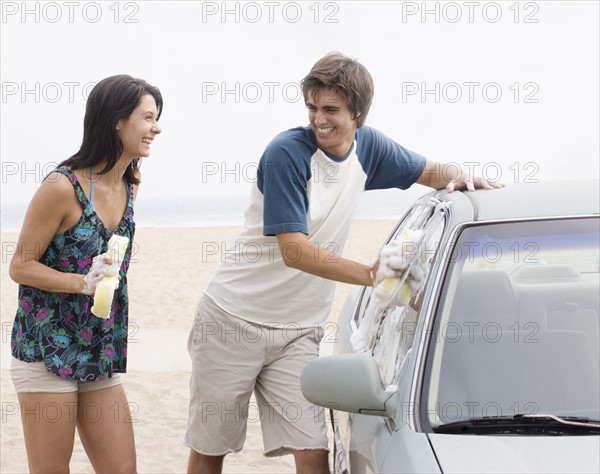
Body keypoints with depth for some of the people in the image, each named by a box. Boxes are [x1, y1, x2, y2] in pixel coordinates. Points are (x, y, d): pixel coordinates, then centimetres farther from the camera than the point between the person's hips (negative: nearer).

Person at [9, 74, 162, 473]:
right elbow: (20, 266, -12)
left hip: (99, 356, 7)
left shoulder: (129, 188, 6)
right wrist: (84, 283, -22)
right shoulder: (63, 187, -15)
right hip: (46, 350, -7)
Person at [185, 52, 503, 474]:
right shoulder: (287, 152, -18)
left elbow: (427, 171, 19)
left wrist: (457, 176, -5)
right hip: (233, 322, -4)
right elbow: (295, 251, -24)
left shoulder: (368, 146, 2)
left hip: (298, 332, 5)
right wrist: (372, 275, -32)